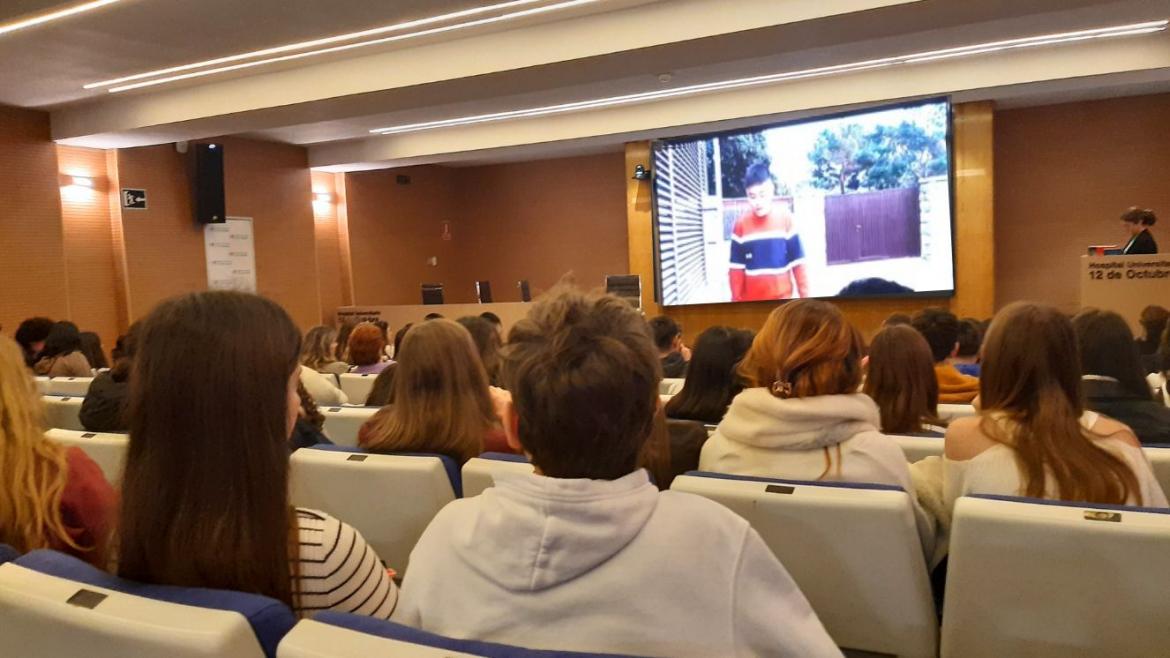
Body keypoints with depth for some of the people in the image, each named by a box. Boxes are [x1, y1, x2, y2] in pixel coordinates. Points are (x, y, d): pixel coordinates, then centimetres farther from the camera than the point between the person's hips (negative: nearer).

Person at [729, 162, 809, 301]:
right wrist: (736, 299, -1)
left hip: (782, 299, 0)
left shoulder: (786, 219, -4)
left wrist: (805, 295, -3)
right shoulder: (741, 224, -3)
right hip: (751, 301, 1)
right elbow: (737, 267, 1)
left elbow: (798, 262, -1)